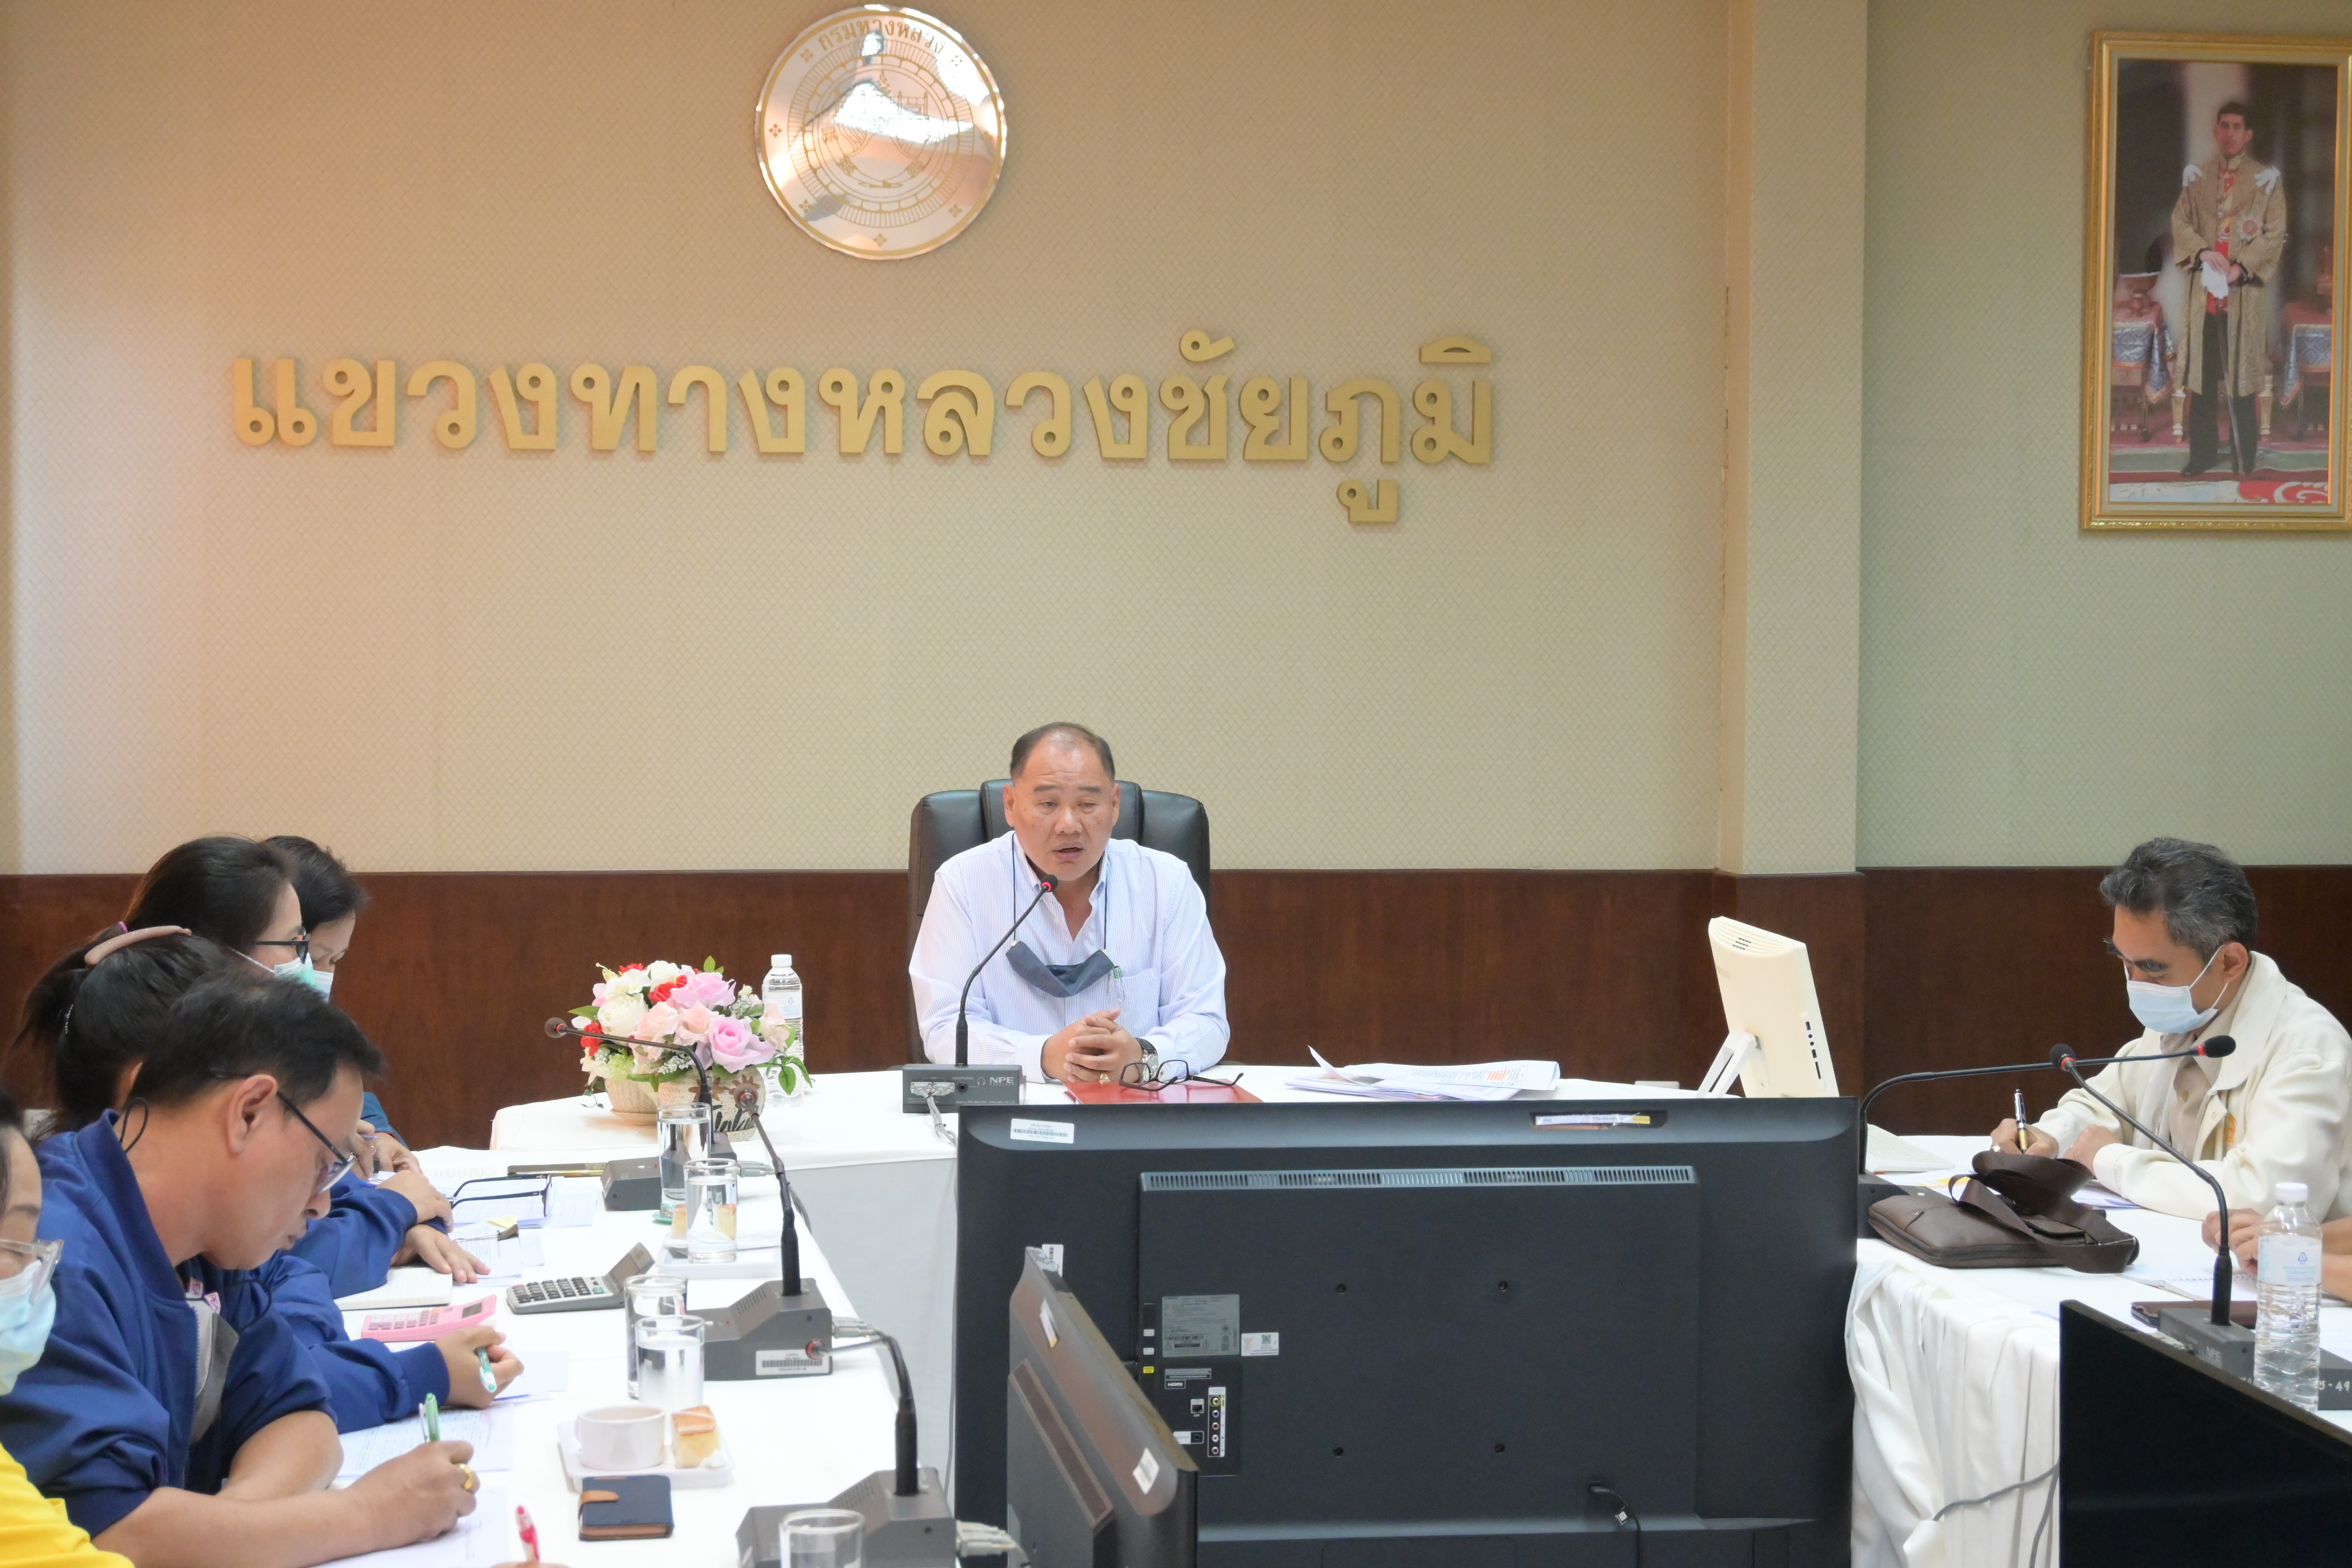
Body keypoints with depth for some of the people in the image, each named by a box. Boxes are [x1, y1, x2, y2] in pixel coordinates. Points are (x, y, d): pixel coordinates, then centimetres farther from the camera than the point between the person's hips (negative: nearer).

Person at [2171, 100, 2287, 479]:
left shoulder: (2265, 179, 0)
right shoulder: (2197, 176, 10)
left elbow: (2275, 233, -4)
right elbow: (2180, 221, 6)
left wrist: (2241, 267, -16)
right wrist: (2202, 252, -13)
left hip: (2245, 288, -3)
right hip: (2204, 285, 3)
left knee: (2243, 372, -2)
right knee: (2202, 372, 5)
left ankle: (2245, 456, 5)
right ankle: (2203, 452, 13)